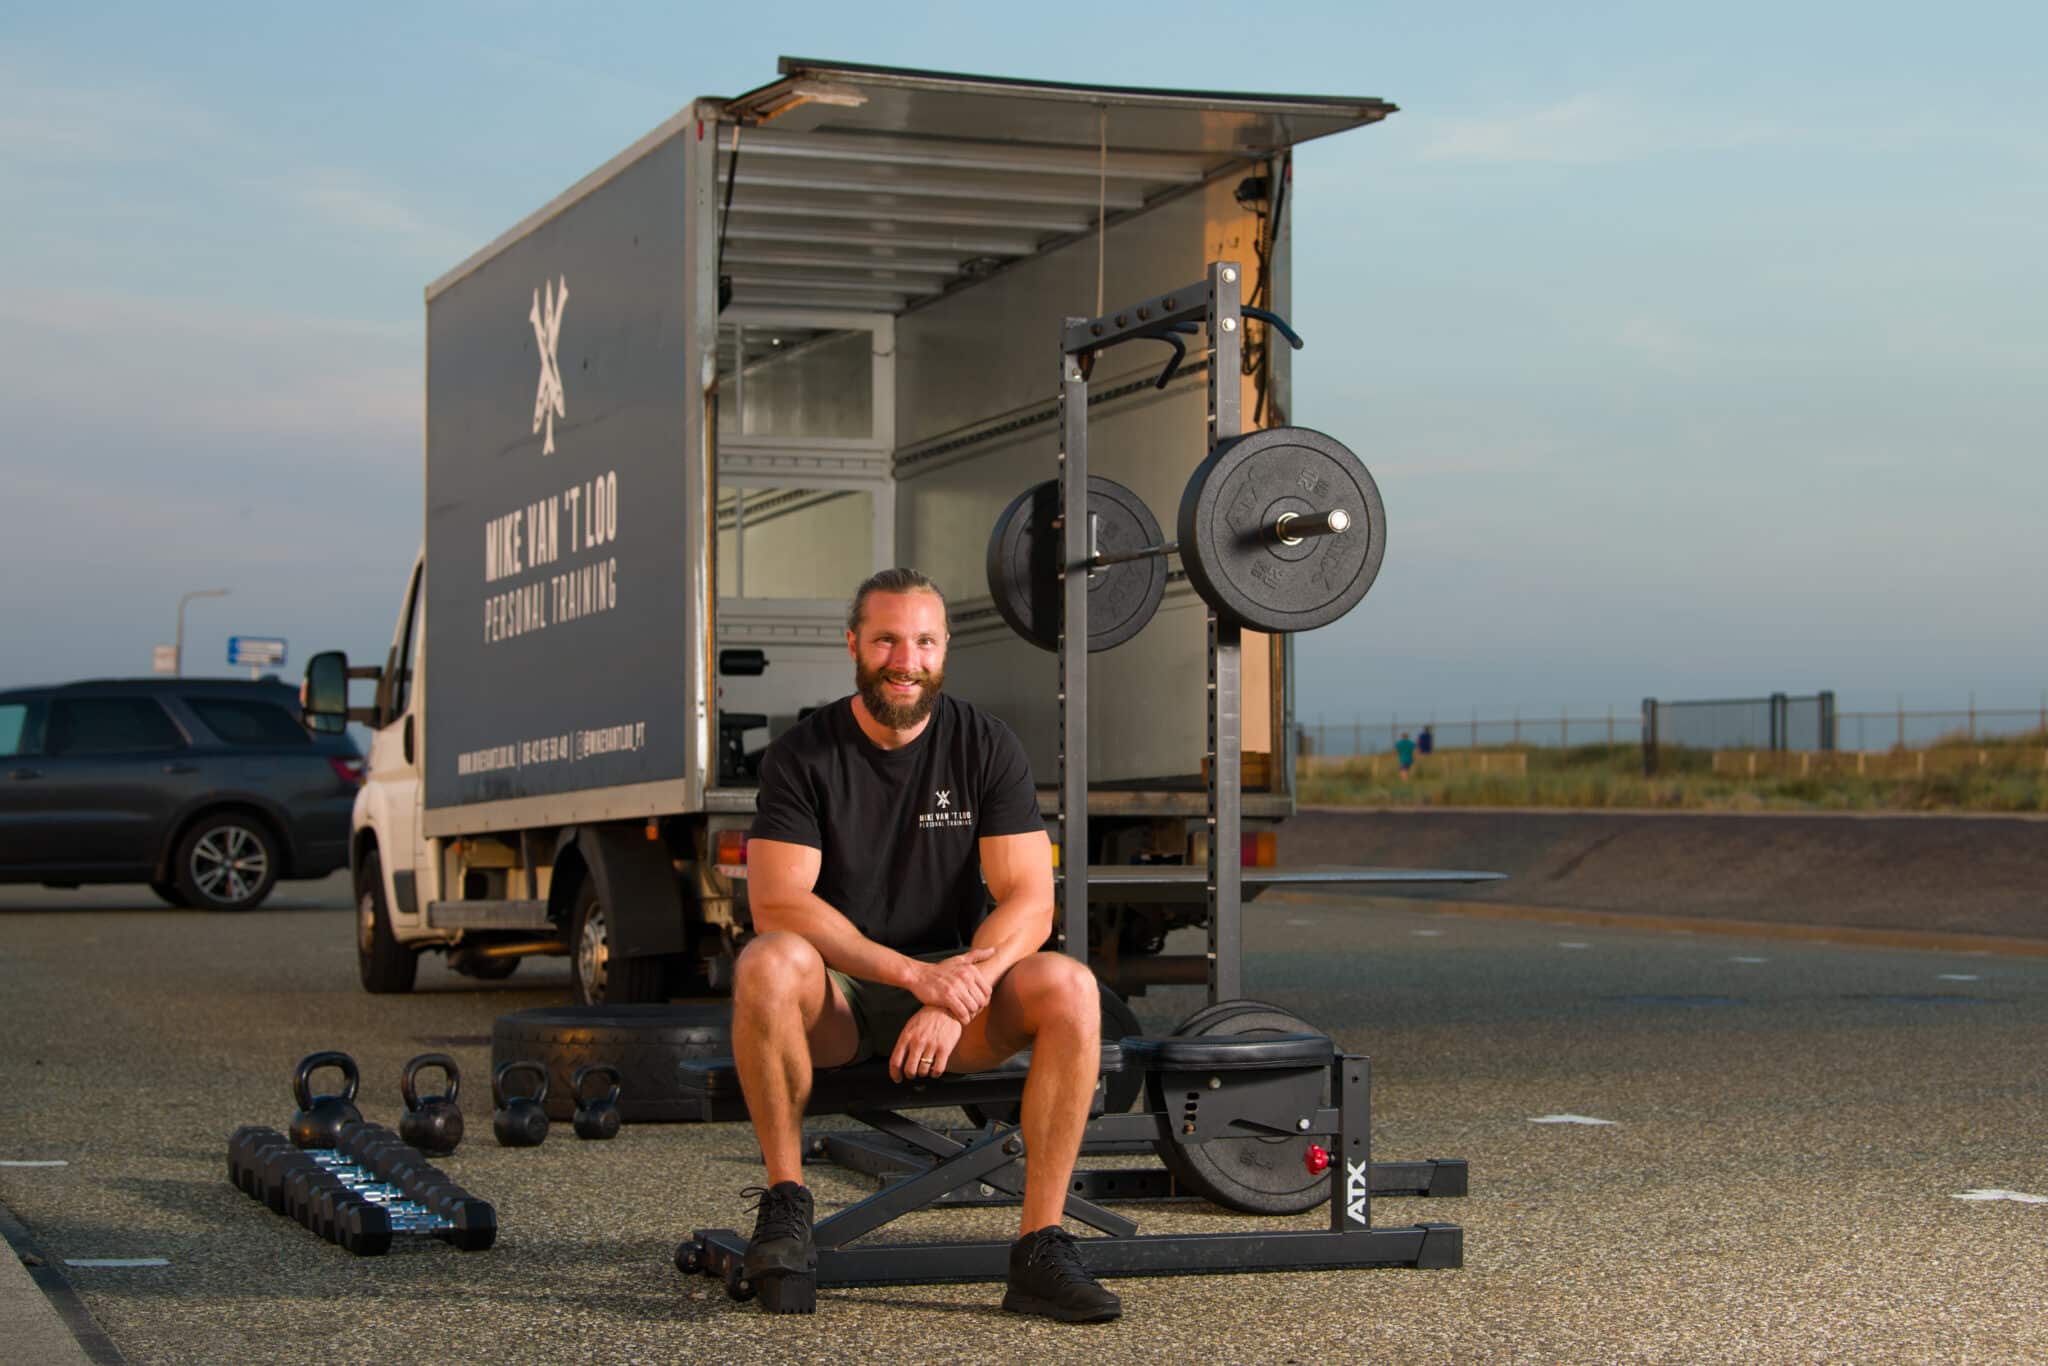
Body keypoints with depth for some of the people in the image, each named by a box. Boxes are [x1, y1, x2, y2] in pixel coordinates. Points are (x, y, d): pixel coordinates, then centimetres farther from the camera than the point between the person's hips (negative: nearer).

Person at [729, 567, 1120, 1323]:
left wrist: (954, 998, -28)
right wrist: (914, 972, -31)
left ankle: (1040, 1247, -24)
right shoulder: (804, 754, -7)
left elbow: (1029, 901, -10)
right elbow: (778, 904, -19)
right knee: (768, 965, -36)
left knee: (1069, 987, -28)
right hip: (836, 994, -2)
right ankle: (785, 1201, -19)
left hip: (954, 984, 2)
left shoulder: (985, 746, -2)